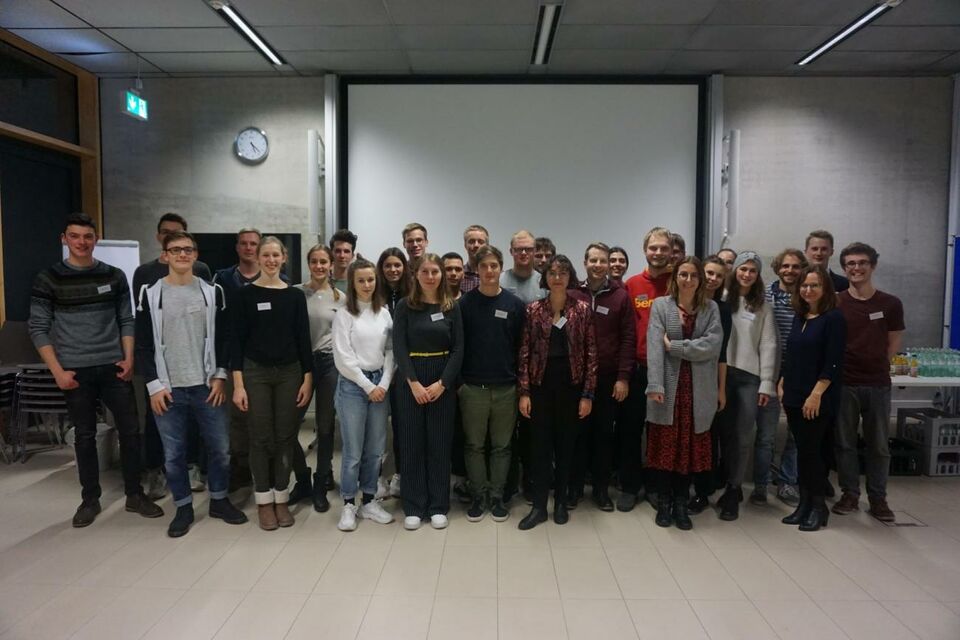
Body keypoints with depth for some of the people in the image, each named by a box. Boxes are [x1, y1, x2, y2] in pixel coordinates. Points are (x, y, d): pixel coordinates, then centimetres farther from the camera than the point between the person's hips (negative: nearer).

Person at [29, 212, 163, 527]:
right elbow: (38, 328, -2)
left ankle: (134, 495, 16)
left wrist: (129, 358, -3)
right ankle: (90, 499, 22)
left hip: (114, 368, 2)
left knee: (130, 430, 2)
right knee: (85, 436, 7)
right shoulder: (48, 279, -1)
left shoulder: (114, 276, 4)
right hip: (75, 371, -1)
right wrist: (57, 371, -8)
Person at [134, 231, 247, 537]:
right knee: (173, 453, 8)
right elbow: (144, 344, 0)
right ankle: (183, 507, 24)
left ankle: (219, 500, 26)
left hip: (206, 385, 1)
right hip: (168, 388, -1)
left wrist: (220, 376, -3)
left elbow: (222, 337, 5)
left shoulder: (212, 292, 4)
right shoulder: (151, 294, 0)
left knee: (219, 446, 8)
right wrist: (154, 385, -7)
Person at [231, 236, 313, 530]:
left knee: (285, 437, 7)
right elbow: (237, 340, -4)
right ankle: (264, 501, 18)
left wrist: (308, 378, -1)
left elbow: (303, 339, 4)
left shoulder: (295, 296, 4)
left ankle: (282, 499, 20)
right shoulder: (246, 295, -2)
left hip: (289, 373, 2)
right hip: (255, 373, -2)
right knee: (261, 438, 4)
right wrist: (238, 383, -9)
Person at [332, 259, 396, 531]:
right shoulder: (344, 315, -4)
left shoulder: (384, 313, 7)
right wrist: (368, 386, -10)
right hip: (353, 385, -4)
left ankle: (368, 502, 23)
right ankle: (348, 506, 15)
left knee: (375, 450, 10)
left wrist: (384, 384, -6)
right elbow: (343, 358, -9)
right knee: (353, 452, 0)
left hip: (380, 384, 4)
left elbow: (391, 351, 5)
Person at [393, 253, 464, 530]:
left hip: (443, 383, 1)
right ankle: (413, 507, 16)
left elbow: (458, 349, -1)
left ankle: (438, 506, 18)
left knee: (440, 444, 6)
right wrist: (414, 383, -15)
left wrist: (441, 383, -11)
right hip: (411, 382, -1)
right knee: (412, 444, 4)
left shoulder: (452, 308, 3)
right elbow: (399, 347, -6)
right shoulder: (404, 306, 0)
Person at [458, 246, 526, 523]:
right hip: (472, 388, 0)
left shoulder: (515, 304, 2)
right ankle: (478, 496, 21)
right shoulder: (465, 303, 0)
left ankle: (497, 496, 22)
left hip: (506, 388, 1)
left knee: (501, 446, 9)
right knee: (474, 445, 8)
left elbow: (522, 346, 4)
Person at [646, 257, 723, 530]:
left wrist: (675, 346, -13)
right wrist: (655, 385, -18)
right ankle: (664, 503, 18)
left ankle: (681, 504, 20)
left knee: (690, 447, 7)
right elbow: (654, 346, -9)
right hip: (669, 385, -1)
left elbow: (713, 345, -8)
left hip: (698, 388, 1)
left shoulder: (711, 308, 6)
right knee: (664, 446, 5)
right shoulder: (660, 305, 1)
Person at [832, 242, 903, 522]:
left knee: (879, 445, 9)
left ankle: (878, 498, 22)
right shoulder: (835, 303, -3)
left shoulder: (890, 304, 0)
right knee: (845, 442, 8)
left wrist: (873, 364, 7)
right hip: (844, 384, -1)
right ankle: (850, 494, 22)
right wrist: (847, 364, 0)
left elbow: (894, 344, 9)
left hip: (878, 385, 1)